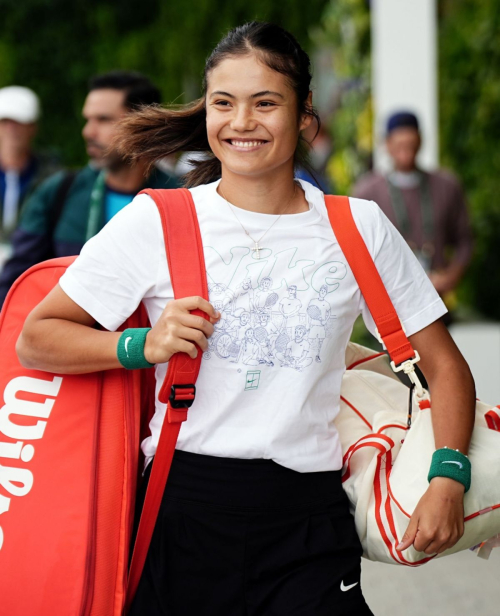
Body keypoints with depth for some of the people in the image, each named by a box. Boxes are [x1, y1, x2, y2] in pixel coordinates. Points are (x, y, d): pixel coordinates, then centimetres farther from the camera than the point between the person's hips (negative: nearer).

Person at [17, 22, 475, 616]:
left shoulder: (360, 229, 7)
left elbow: (444, 367, 11)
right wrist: (146, 345, -12)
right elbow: (34, 339, 4)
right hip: (183, 508, 0)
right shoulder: (155, 222, 2)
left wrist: (447, 480, -6)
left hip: (309, 522, 1)